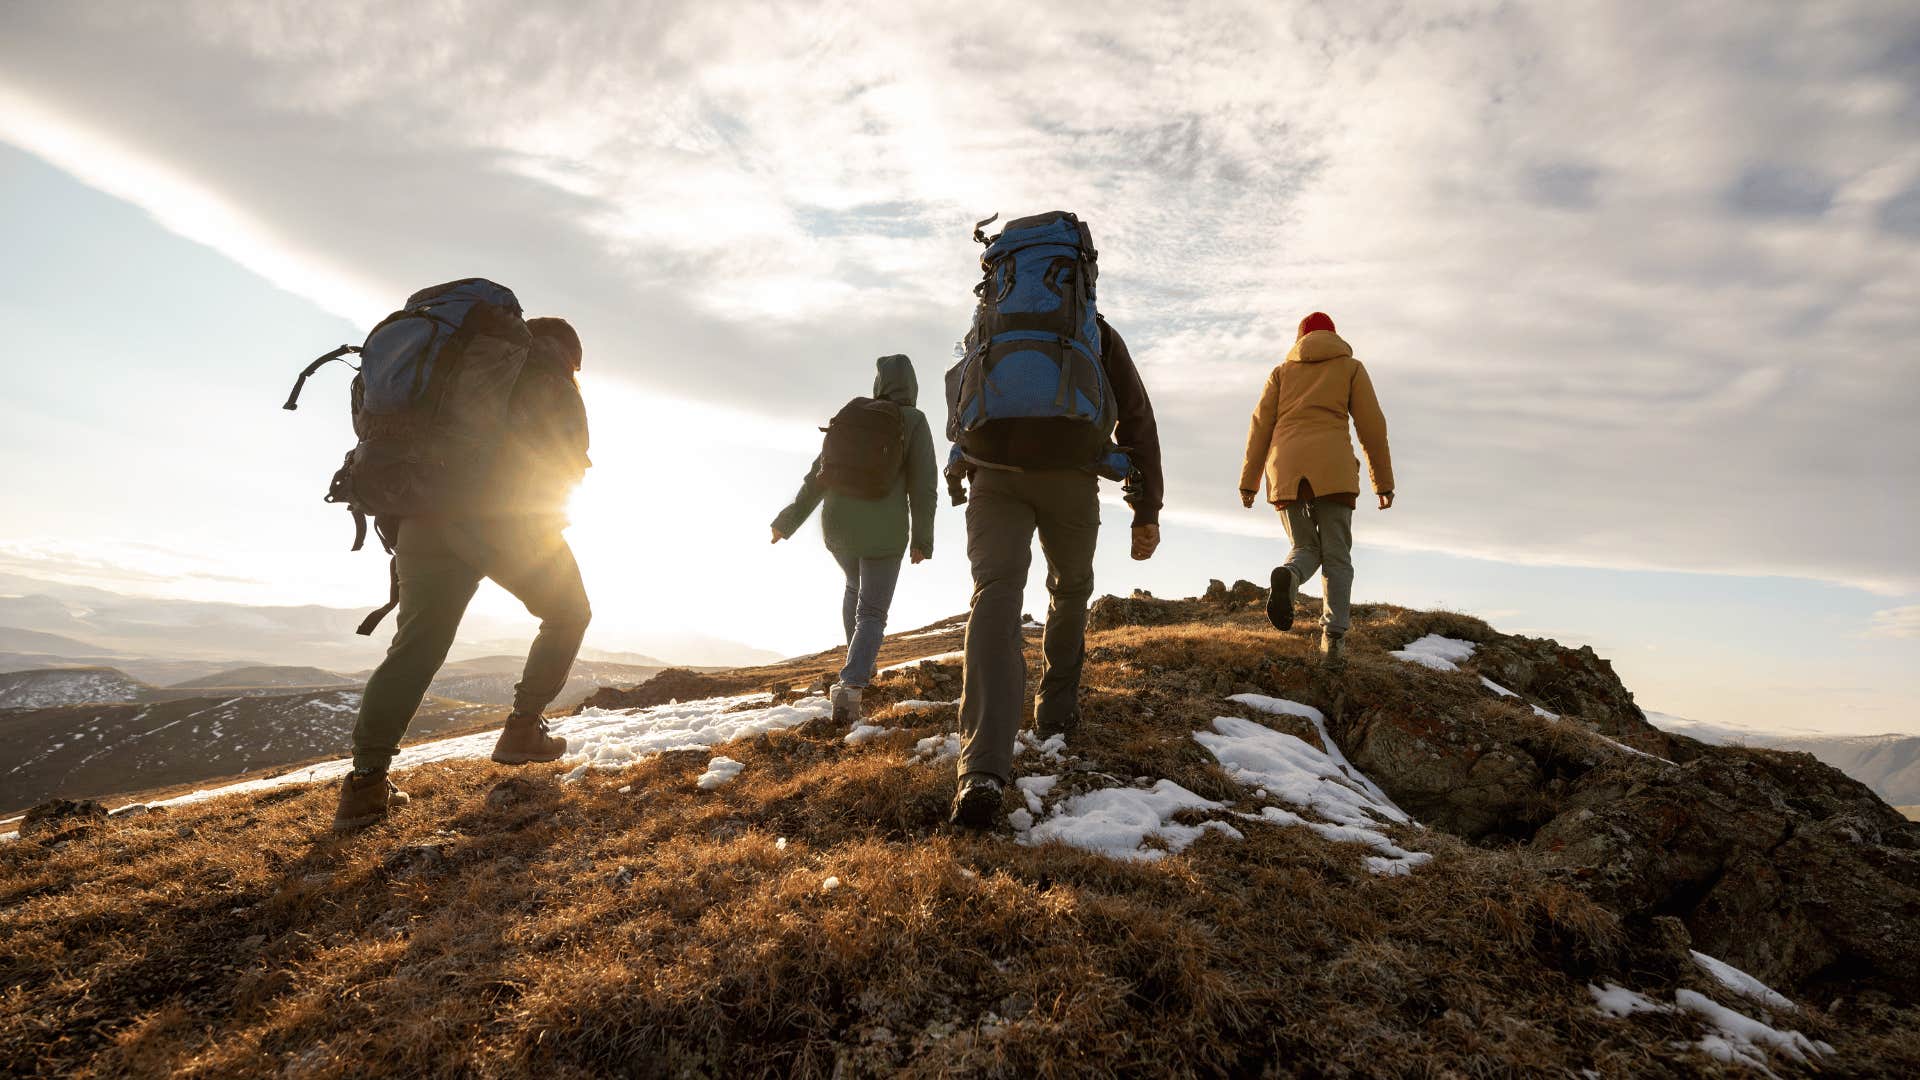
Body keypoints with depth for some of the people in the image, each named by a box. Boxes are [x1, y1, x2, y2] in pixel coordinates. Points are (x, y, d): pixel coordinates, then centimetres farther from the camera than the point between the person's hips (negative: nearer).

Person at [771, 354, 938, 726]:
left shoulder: (851, 415, 7)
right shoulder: (913, 420, -4)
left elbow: (819, 472, 6)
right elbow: (923, 482, -10)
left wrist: (788, 521, 11)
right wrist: (922, 538, -3)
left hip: (837, 525, 4)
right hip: (883, 530, -4)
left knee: (855, 586, 30)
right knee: (871, 614, 1)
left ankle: (859, 664, 35)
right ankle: (850, 683, -22)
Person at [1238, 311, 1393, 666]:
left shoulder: (1282, 371, 21)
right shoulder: (1350, 367, 17)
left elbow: (1261, 425, 11)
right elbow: (1372, 425, 9)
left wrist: (1248, 480, 10)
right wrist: (1384, 481, 12)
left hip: (1285, 469, 2)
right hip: (1331, 468, -2)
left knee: (1306, 550, 12)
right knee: (1336, 557, 3)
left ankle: (1288, 578, -25)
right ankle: (1332, 638, -14)